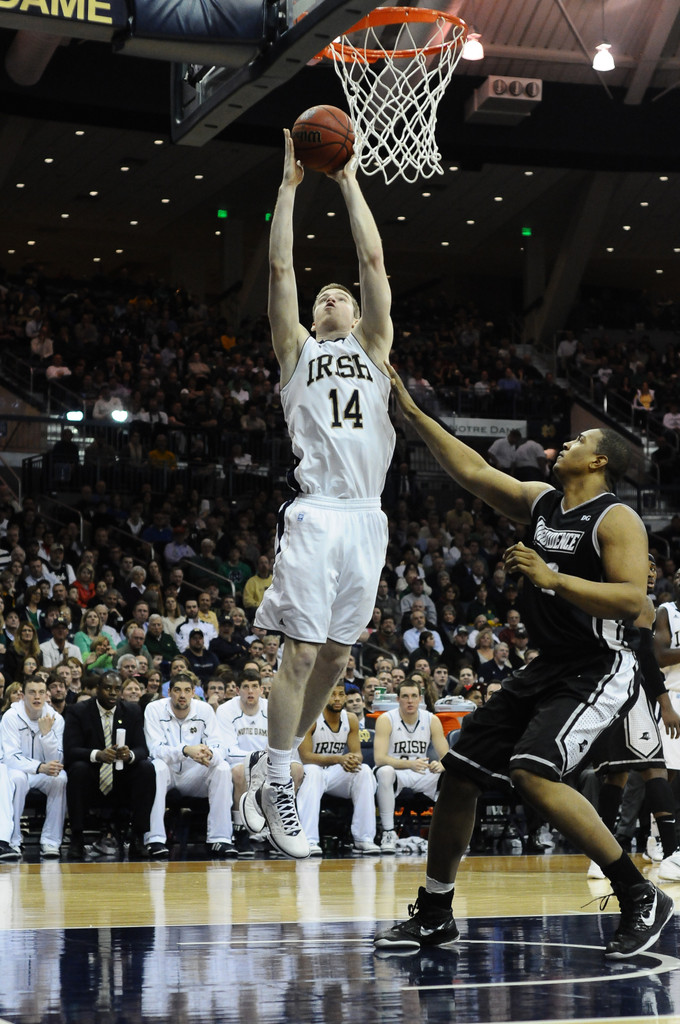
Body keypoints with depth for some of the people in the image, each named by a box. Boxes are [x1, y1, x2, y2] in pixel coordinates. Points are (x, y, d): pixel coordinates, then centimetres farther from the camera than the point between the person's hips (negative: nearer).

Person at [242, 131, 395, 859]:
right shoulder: (298, 349, 16)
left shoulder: (372, 347, 21)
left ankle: (275, 765, 19)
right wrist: (290, 184, 10)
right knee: (301, 653, -9)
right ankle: (276, 787, -3)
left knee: (335, 655, 5)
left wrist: (349, 182, 15)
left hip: (366, 520, 3)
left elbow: (374, 261, 14)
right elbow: (280, 267, 8)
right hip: (316, 517, -3)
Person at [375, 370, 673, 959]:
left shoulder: (616, 519, -13)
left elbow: (631, 600, -23)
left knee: (534, 773, -28)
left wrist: (553, 578, -28)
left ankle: (642, 899, -18)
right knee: (460, 772, 6)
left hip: (601, 672, -9)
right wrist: (413, 413, 12)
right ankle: (433, 916, 20)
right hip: (548, 668, 9)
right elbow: (472, 471, 14)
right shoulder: (539, 502, 10)